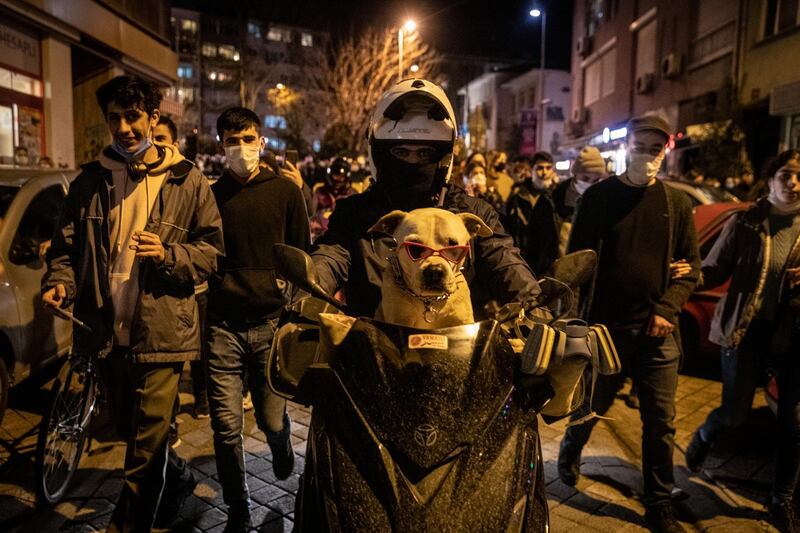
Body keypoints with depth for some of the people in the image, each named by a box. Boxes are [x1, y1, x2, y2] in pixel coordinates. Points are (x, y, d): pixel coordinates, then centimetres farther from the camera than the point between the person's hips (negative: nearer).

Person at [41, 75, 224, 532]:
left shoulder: (186, 181, -2)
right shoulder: (90, 180, 9)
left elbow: (212, 249, -1)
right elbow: (67, 244, 12)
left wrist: (168, 254, -19)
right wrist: (59, 282, -8)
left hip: (161, 331, -5)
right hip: (107, 328, 5)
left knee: (145, 445, -1)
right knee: (129, 427, 21)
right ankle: (178, 477, 47)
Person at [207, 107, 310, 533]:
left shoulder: (285, 192, 4)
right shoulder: (211, 195, 9)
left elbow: (302, 255, 7)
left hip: (271, 322, -1)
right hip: (222, 325, 1)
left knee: (272, 418, 7)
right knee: (226, 427, 2)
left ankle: (281, 445, 45)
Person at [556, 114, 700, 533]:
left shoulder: (677, 203, 6)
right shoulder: (598, 196, 1)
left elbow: (691, 266, 8)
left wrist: (667, 309, -7)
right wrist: (580, 316, -9)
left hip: (657, 330, 2)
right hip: (604, 325, -2)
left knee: (661, 422, 6)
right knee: (591, 406, 14)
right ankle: (570, 452, 44)